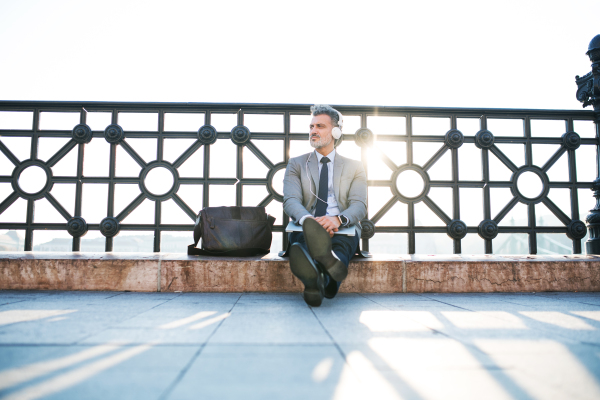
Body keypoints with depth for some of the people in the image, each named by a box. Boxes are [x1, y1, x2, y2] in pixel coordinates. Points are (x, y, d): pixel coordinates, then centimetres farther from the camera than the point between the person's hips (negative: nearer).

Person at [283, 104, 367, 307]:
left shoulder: (355, 167, 17)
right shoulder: (296, 164, 18)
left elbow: (359, 205, 2)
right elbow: (290, 200, 0)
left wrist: (338, 219, -24)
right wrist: (308, 219, -25)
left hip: (343, 230, 1)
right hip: (306, 229, 0)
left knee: (342, 242, -38)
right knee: (304, 235, -38)